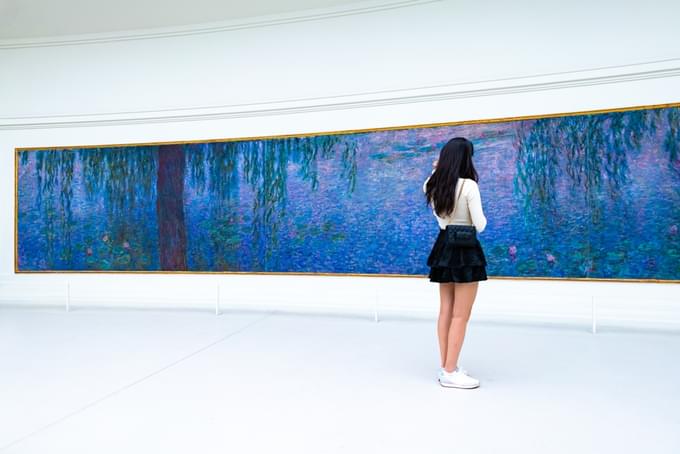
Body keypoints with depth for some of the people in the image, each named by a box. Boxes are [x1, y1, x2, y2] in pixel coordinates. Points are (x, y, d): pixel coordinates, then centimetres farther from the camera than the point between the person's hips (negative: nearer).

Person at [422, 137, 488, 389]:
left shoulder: (433, 185, 3)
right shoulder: (468, 185, -16)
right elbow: (480, 225, -13)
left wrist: (437, 171, 16)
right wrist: (482, 218, 8)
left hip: (443, 247, 7)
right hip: (464, 250, -7)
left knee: (446, 312, 13)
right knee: (460, 316, 1)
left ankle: (445, 367, 22)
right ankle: (450, 373, 7)